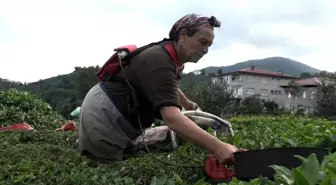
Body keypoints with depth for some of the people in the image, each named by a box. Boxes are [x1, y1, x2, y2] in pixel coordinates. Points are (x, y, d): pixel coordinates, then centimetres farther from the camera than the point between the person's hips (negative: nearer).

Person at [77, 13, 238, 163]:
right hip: (103, 113, -10)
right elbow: (171, 117, -43)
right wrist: (218, 147, -48)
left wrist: (188, 104, 39)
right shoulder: (160, 61, -30)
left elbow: (169, 88, 27)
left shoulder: (170, 55, 3)